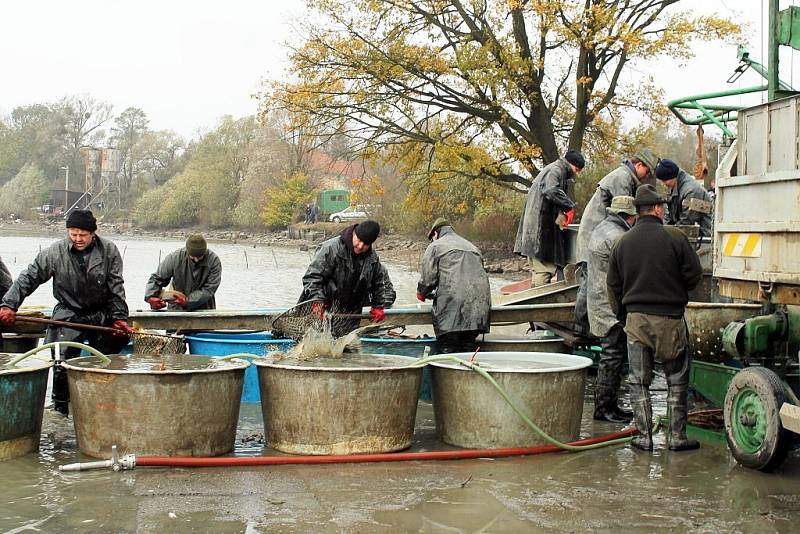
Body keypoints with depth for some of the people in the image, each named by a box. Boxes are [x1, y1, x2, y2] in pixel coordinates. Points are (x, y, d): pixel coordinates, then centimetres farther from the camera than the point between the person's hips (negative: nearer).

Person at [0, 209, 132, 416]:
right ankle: (60, 407, 6)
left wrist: (119, 317, -4)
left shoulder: (109, 250, -4)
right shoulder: (55, 252, -6)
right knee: (63, 361, -12)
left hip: (102, 314, 1)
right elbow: (28, 278, -2)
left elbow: (116, 287, 1)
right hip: (68, 316, -1)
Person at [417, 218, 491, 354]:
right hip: (478, 307, 6)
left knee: (447, 350, -3)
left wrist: (422, 294, 21)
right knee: (469, 348, 9)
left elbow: (427, 278, -1)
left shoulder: (435, 247, 9)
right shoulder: (473, 247, 28)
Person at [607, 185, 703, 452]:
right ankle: (677, 437, 11)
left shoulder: (623, 242, 5)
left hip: (635, 319, 3)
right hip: (670, 319, -3)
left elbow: (613, 285, 10)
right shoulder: (674, 237, -7)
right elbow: (694, 274, -4)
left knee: (639, 381, 8)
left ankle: (644, 437, 8)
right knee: (677, 380, 9)